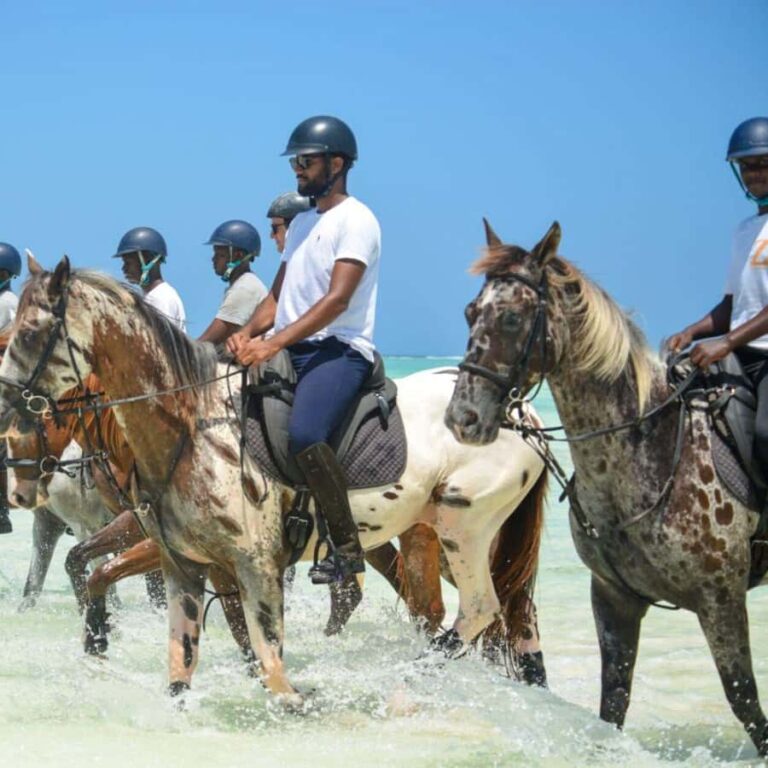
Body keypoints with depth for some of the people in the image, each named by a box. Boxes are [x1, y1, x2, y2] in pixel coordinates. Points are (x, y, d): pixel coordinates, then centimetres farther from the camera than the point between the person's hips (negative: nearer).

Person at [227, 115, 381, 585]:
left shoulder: (355, 221, -6)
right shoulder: (302, 223, 22)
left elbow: (337, 299, -18)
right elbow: (277, 297, 21)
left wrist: (275, 343, -26)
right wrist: (247, 335, -1)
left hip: (339, 349, -9)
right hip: (288, 351, 9)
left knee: (304, 433, -33)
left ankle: (348, 546, -22)